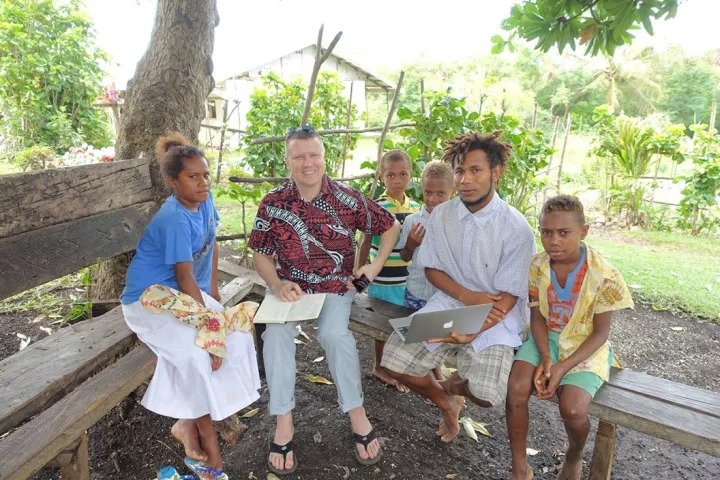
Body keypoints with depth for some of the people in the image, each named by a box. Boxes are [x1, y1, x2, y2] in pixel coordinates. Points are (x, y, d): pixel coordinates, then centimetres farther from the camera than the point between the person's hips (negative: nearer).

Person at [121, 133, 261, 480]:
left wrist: (214, 293, 10)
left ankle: (189, 423, 4)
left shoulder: (204, 201, -2)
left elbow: (211, 243, 12)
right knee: (200, 352, -26)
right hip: (151, 298, -8)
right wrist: (209, 326, -22)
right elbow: (185, 279, -25)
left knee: (239, 337, -7)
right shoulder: (175, 220, -25)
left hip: (184, 294, 8)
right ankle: (207, 440, -4)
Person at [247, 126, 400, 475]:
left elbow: (391, 227, 4)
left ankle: (357, 415, -10)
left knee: (333, 332, -30)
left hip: (336, 288, -1)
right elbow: (261, 256, 2)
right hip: (287, 286, 2)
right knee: (276, 332, -27)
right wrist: (277, 285, -17)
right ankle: (283, 424, -15)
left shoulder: (348, 199, -8)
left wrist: (376, 266, -5)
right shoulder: (272, 204, -5)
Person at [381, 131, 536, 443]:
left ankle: (452, 384, 18)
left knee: (486, 393, -24)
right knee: (394, 361, -13)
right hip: (449, 303, 3)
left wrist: (471, 333, -28)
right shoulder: (441, 215, -3)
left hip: (496, 317, -3)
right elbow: (431, 269, 5)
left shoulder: (515, 228, -14)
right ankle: (446, 402, 21)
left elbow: (507, 298, -12)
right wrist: (468, 296, -14)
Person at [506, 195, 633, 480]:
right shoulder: (537, 266, -10)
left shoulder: (603, 276, -19)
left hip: (585, 346, -2)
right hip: (546, 338, 3)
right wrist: (545, 358, -19)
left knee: (571, 408, -25)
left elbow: (600, 333, -12)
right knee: (516, 389, -22)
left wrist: (563, 367, -21)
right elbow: (537, 316, -2)